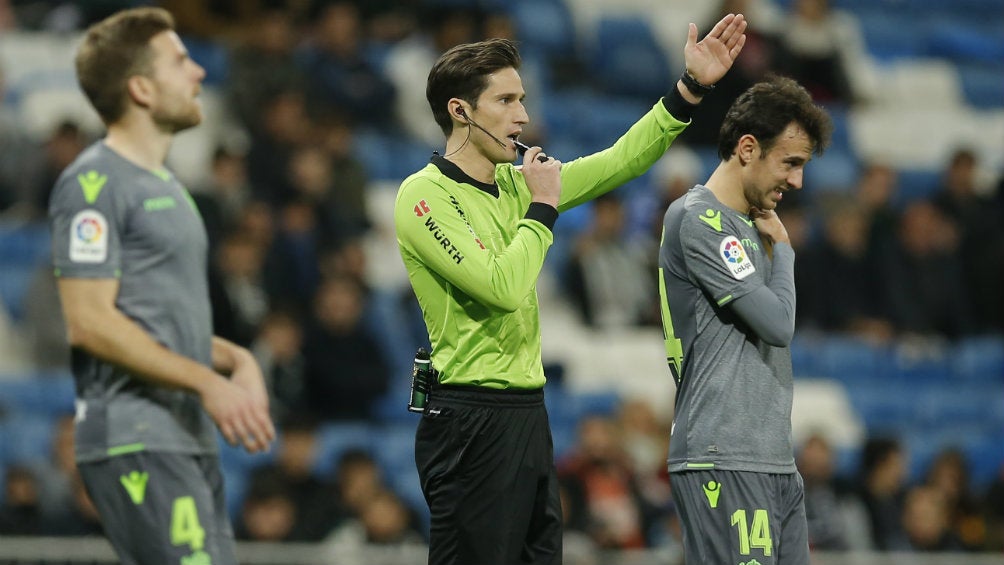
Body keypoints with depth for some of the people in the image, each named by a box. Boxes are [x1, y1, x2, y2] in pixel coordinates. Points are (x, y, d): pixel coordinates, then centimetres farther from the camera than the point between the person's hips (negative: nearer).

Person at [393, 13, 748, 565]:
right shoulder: (424, 195, -11)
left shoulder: (513, 184, 13)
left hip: (527, 413, 9)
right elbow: (503, 288, -22)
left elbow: (619, 162, 15)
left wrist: (692, 86, 8)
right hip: (472, 418, -9)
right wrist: (543, 206, -9)